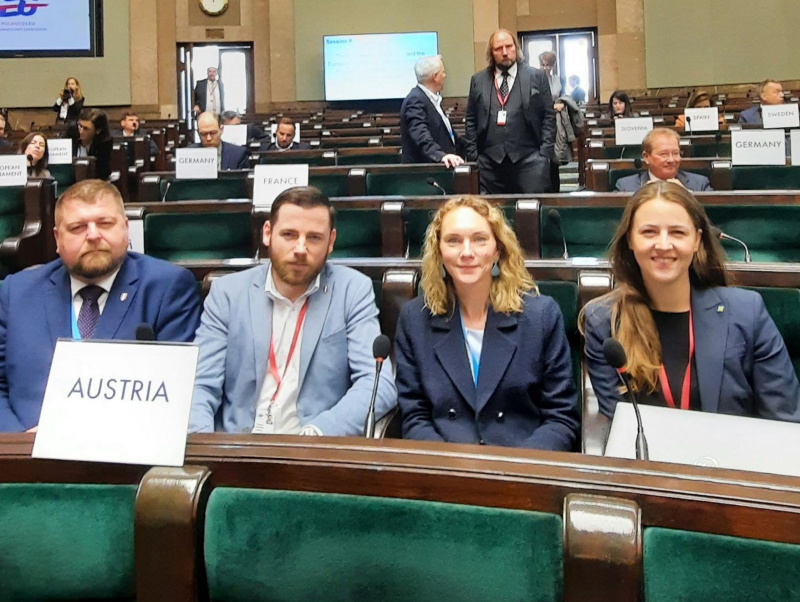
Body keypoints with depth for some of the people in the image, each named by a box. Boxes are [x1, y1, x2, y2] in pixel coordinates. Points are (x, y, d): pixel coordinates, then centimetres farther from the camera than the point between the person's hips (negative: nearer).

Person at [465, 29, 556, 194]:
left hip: (528, 159, -1)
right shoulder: (478, 80, 11)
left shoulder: (536, 77, 6)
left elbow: (548, 117, 4)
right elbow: (471, 120, 12)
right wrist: (472, 154, 4)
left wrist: (545, 153, -4)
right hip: (489, 160, 2)